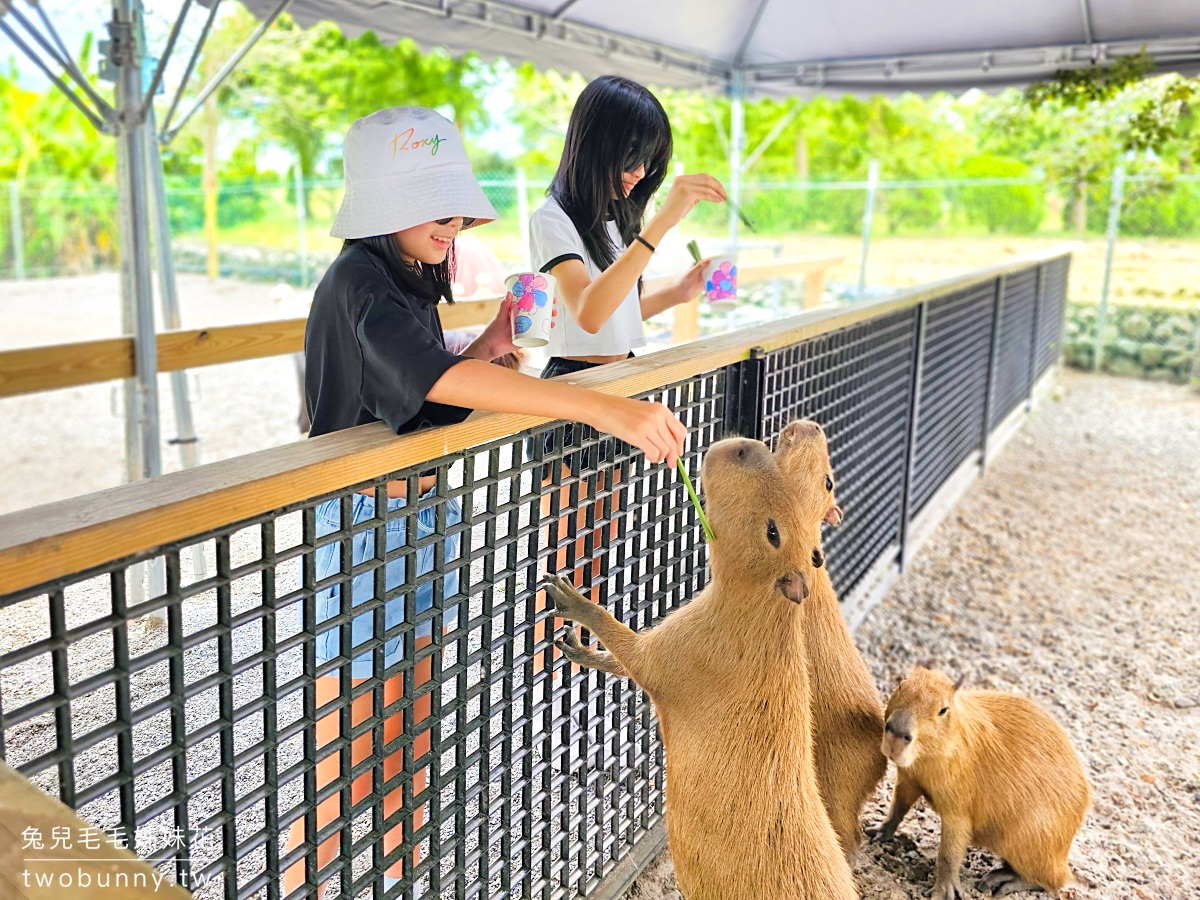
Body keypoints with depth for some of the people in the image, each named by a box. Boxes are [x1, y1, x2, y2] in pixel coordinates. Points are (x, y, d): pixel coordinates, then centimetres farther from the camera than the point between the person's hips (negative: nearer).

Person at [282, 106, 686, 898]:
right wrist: (606, 409, -47)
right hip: (361, 528, -9)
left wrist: (488, 350, -4)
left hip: (423, 516, 9)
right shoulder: (359, 282, -21)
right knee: (352, 759, 2)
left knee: (412, 733, 20)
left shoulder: (412, 280, 9)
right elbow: (441, 381, -39)